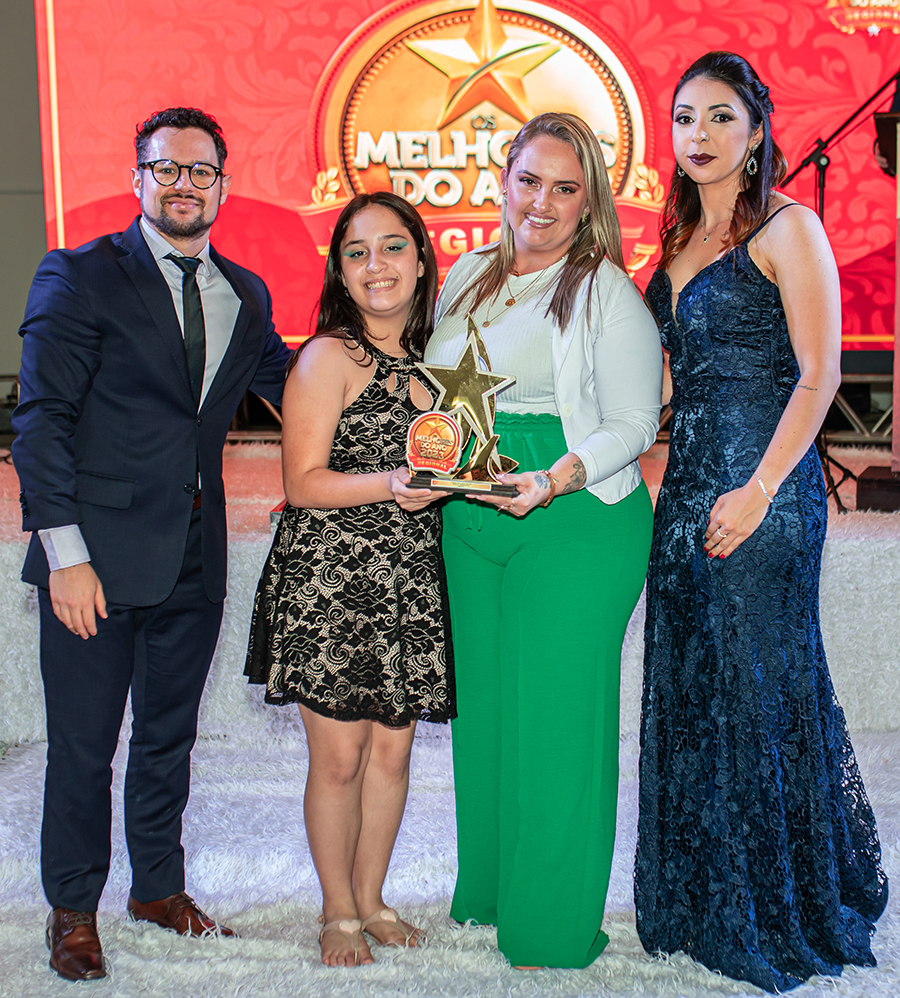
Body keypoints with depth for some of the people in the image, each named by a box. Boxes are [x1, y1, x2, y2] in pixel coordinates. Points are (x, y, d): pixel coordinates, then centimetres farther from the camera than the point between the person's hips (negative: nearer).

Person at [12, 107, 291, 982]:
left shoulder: (245, 294, 10)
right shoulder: (80, 277, -6)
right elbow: (40, 423, -10)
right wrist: (64, 551, -16)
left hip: (194, 556, 5)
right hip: (98, 554, -5)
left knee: (169, 735, 18)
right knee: (82, 745, 7)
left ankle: (159, 887, 37)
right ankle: (73, 911, 27)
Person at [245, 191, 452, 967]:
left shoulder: (429, 356, 11)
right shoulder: (328, 357, -8)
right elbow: (303, 482, -13)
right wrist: (387, 485, -26)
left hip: (411, 584, 6)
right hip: (329, 580, -5)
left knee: (392, 752, 12)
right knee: (339, 757, 2)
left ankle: (371, 898, 30)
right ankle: (338, 911, 22)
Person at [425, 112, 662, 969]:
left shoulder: (608, 293, -5)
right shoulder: (466, 277, 13)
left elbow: (633, 424, -10)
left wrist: (554, 481, -24)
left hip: (576, 524, -6)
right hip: (470, 522, 6)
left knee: (556, 716, -1)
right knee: (482, 704, 13)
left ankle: (556, 929, 15)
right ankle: (487, 888, 31)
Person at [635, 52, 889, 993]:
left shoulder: (786, 228, -5)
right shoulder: (680, 238, 16)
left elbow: (817, 375, -12)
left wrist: (759, 489, -19)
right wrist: (677, 480, 10)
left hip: (764, 486, -7)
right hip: (687, 482, 7)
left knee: (759, 689, 0)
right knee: (686, 688, 11)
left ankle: (782, 914, 17)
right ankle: (701, 906, 26)